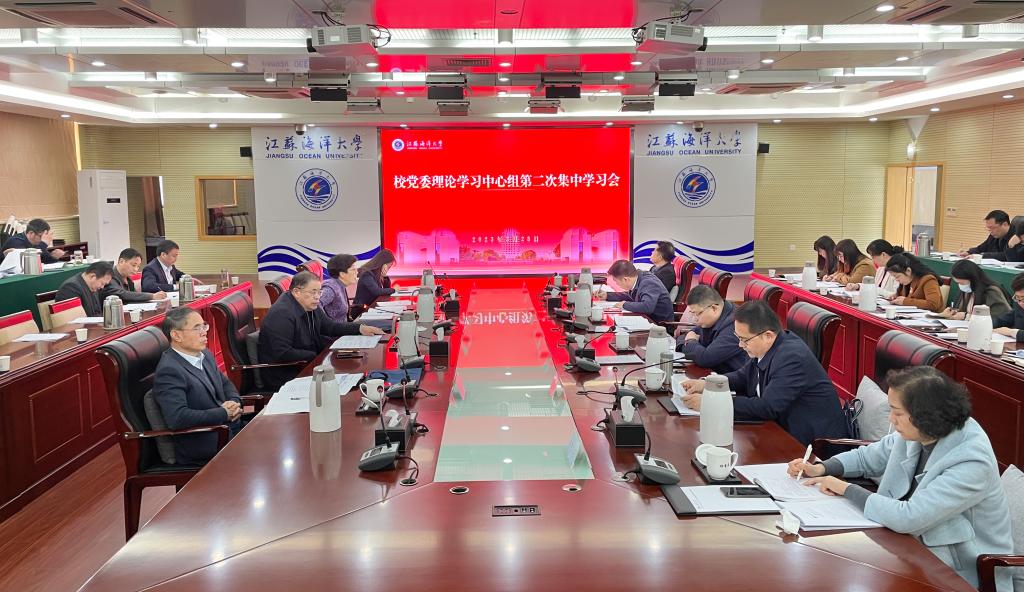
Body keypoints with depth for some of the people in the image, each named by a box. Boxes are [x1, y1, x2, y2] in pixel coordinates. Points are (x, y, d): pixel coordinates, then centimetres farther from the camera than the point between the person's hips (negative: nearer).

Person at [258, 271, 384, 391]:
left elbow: (330, 326, 20)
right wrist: (316, 356, -23)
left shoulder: (311, 307, 6)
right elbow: (282, 354, -27)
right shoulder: (282, 314, -23)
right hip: (283, 377, -9)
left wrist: (360, 328, 7)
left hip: (306, 366, 9)